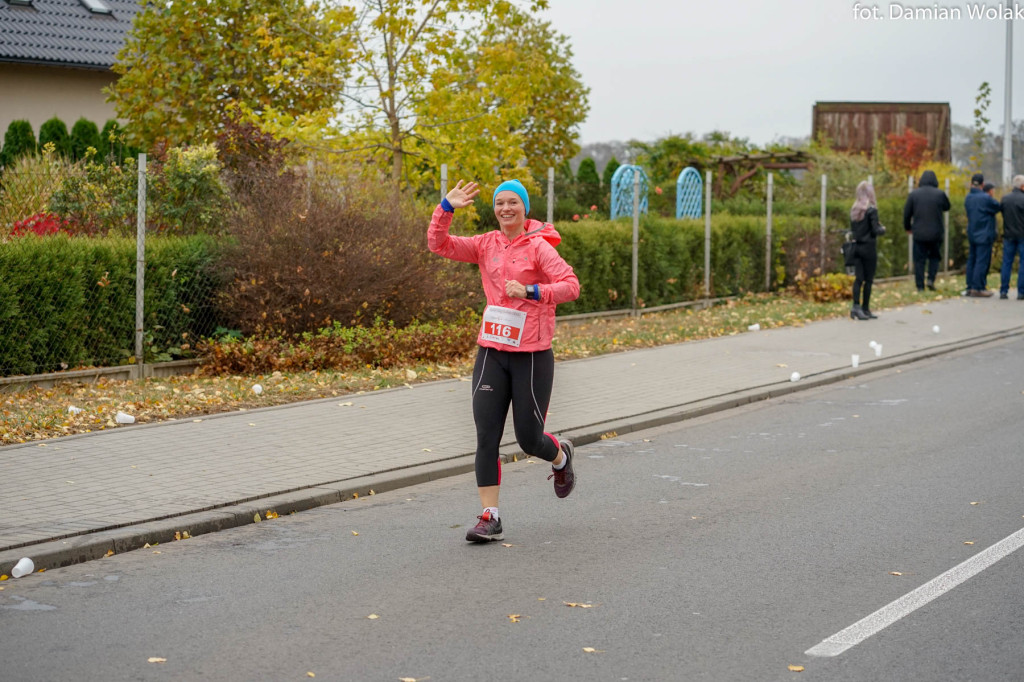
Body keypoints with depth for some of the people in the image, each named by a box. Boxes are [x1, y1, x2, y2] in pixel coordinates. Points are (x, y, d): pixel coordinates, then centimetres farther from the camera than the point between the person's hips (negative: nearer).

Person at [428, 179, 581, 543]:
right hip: (491, 353, 4)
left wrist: (529, 291, -24)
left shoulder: (538, 247, -6)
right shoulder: (486, 245, 7)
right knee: (486, 437, -4)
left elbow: (571, 285, -14)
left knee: (529, 439, 4)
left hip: (531, 356, -4)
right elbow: (438, 244, 3)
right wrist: (446, 208, -10)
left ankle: (561, 456, 40)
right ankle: (490, 517, 1)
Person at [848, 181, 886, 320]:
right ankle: (865, 308, 5)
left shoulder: (853, 210, 6)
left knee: (858, 278, 5)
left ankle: (856, 306, -5)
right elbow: (875, 230, -14)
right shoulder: (871, 210, -13)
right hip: (868, 248, -6)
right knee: (868, 279, 3)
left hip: (856, 246, 6)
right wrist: (882, 229, 8)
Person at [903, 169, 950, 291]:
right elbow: (947, 207, 13)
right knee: (934, 256, 18)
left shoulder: (913, 194, -2)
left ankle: (920, 286, 1)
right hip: (935, 233, 0)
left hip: (919, 234, 0)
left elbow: (907, 213, 3)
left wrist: (908, 227, 18)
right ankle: (931, 279, -1)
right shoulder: (940, 194, -4)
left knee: (919, 259, 4)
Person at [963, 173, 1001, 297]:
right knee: (982, 261, -5)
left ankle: (970, 287, 12)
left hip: (971, 234, 7)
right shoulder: (986, 198, -16)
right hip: (984, 235, -7)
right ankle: (977, 288, -7)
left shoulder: (967, 198, 6)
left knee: (972, 260, 11)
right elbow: (997, 207, -4)